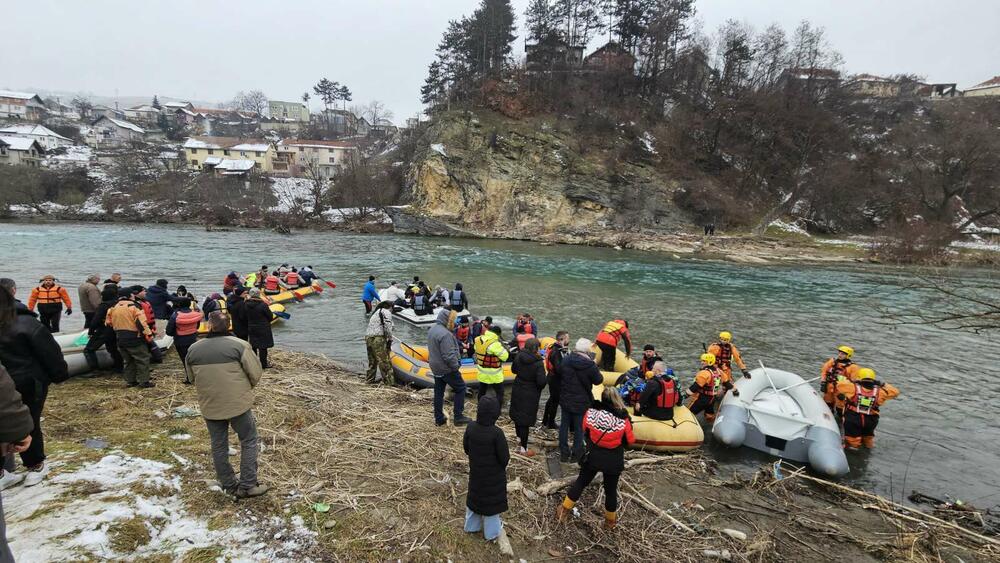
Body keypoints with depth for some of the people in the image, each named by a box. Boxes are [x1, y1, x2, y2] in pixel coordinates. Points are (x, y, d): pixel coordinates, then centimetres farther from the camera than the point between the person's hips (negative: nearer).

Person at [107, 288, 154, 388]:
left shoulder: (113, 308, 10)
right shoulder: (134, 306, -13)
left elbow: (108, 322, 17)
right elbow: (141, 322, -19)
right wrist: (148, 334, -16)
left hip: (121, 339, 7)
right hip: (135, 339, -7)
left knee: (129, 361, 19)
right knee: (142, 360, 2)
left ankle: (130, 381, 22)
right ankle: (144, 381, 1)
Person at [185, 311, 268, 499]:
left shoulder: (193, 349, -3)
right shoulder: (239, 345, -15)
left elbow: (191, 378, 11)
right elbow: (256, 373, -10)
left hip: (209, 406, 4)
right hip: (238, 404, -3)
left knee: (218, 446, 17)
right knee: (248, 442, 11)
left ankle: (228, 485, 28)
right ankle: (247, 486, 12)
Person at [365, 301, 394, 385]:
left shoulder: (376, 313, 28)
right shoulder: (387, 312, 0)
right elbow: (387, 327, -12)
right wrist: (390, 339, -4)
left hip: (368, 337, 9)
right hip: (378, 339, -9)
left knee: (372, 361, 20)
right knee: (384, 362, -7)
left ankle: (369, 379, 29)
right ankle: (390, 382, -7)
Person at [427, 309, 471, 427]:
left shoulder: (432, 330, 7)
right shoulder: (445, 334, -25)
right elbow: (449, 355, -26)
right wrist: (456, 365, -14)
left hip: (436, 367, 9)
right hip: (447, 369, -9)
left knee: (438, 392, 14)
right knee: (460, 388, 4)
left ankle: (439, 418, 22)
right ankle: (458, 417, 7)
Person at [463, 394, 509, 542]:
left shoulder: (470, 428, -18)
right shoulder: (496, 433, -32)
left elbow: (466, 448, -3)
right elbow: (505, 458, -22)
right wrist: (501, 466, 0)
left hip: (475, 472, 4)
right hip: (493, 475, -4)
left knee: (474, 496, 25)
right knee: (492, 500, 17)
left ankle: (472, 526, 44)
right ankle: (491, 532, 36)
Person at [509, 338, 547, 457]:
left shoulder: (519, 357, -8)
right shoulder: (538, 363, -25)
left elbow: (513, 370, 9)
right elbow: (541, 381, -25)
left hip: (517, 391, 6)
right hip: (530, 395, -6)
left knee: (517, 413, 24)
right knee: (525, 420, 4)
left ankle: (519, 437, 46)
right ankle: (523, 448, 14)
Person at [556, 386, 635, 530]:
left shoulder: (591, 412, -16)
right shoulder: (623, 419, -20)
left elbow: (584, 430, 2)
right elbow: (630, 440, -7)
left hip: (592, 457, 1)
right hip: (613, 461, -1)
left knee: (581, 482, 19)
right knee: (611, 490, 17)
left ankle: (564, 510, 28)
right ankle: (610, 521, 34)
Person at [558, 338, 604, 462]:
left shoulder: (565, 360, -8)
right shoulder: (590, 365, -21)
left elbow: (559, 374, 8)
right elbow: (598, 380, -6)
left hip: (565, 400, 4)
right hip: (581, 402, -4)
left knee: (564, 425, 16)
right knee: (579, 427, 12)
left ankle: (564, 453, 24)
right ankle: (576, 454, 22)